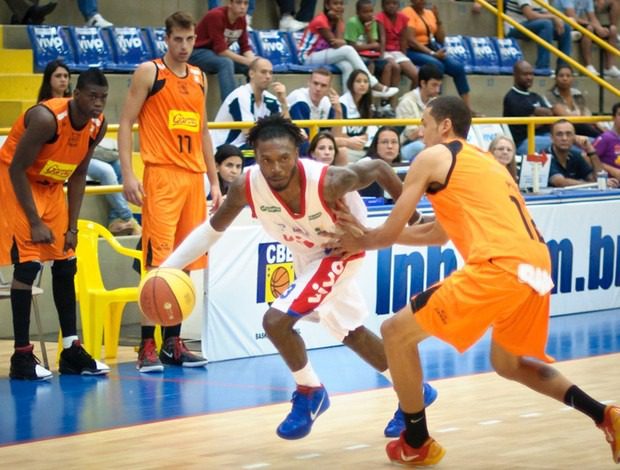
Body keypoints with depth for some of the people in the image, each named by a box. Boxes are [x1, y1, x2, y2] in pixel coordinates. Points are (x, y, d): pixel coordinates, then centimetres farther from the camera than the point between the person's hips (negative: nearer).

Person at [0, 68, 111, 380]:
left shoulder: (98, 125, -9)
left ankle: (71, 351, 14)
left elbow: (78, 175, 3)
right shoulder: (46, 118, -30)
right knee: (28, 264, -15)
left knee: (66, 265, 7)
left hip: (51, 186, 8)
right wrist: (35, 223, -23)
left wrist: (72, 227, -1)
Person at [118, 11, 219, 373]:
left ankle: (173, 342, 14)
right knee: (157, 261, -10)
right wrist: (128, 174, -13)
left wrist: (214, 180, 18)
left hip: (194, 177, 6)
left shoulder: (199, 78, 16)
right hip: (161, 176, -6)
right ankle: (148, 345, -8)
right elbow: (126, 122, -4)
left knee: (185, 262, 7)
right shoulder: (150, 72, -1)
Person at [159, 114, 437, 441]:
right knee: (352, 333, 20)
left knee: (276, 320, -19)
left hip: (341, 251, -6)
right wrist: (168, 266, -19)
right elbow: (213, 228, -11)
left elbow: (379, 168, -21)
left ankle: (309, 393, 5)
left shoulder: (327, 181, -38)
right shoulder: (247, 186, -26)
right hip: (306, 257, 6)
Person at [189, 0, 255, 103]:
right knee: (226, 63, -35)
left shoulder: (241, 19, -3)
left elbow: (245, 47, 1)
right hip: (198, 53, -8)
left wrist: (253, 60, -20)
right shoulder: (216, 16, -24)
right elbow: (220, 49, -28)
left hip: (220, 55, 8)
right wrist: (246, 61, -30)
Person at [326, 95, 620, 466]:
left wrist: (361, 243, 34)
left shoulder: (434, 157, 8)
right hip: (537, 266, 8)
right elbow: (437, 234, 41)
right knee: (508, 364, 30)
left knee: (396, 332, 6)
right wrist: (368, 234, 44)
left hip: (499, 267, -8)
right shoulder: (482, 162, 32)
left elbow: (393, 231, 12)